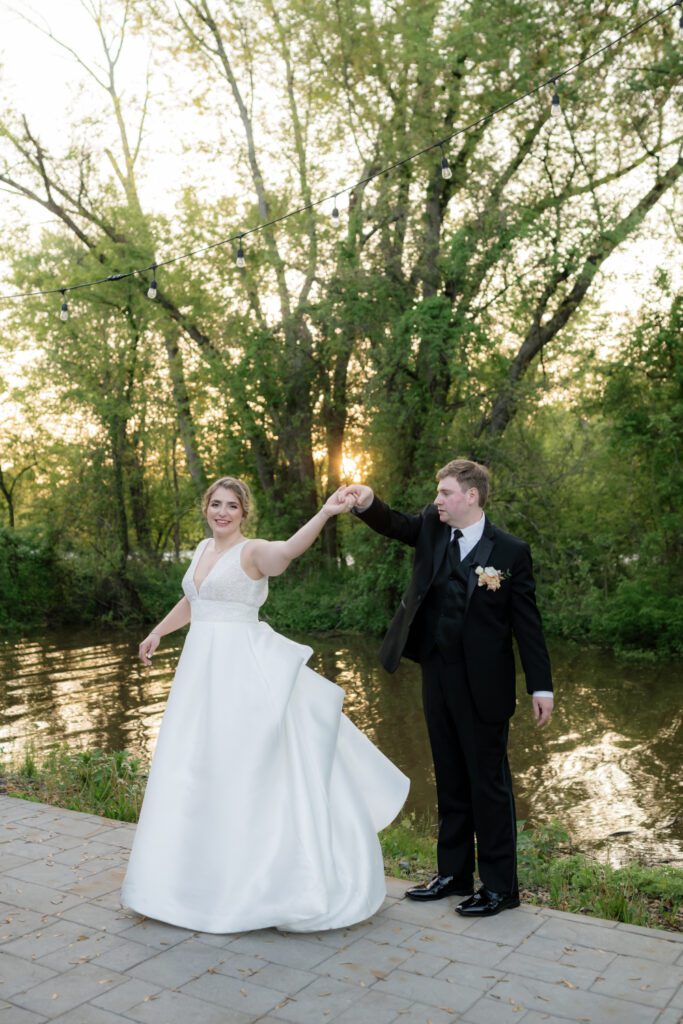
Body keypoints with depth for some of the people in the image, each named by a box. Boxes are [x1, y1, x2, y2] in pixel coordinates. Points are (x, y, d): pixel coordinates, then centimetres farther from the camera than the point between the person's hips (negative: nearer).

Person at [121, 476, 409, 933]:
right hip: (202, 669, 8)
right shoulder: (203, 549, 13)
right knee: (197, 772, 14)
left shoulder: (251, 552, -11)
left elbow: (288, 550, -33)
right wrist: (157, 633, 37)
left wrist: (325, 513, -49)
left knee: (246, 768, -4)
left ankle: (261, 878, 7)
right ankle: (203, 876, 28)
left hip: (241, 671, -8)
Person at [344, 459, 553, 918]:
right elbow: (395, 525, -7)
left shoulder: (511, 551, -10)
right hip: (438, 677, 6)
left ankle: (500, 886, 18)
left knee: (489, 783, 4)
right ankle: (454, 874, 30)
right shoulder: (433, 529, 5)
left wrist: (541, 686, -10)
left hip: (484, 685, -6)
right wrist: (367, 503, -29)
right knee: (450, 781, 16)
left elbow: (527, 622, -9)